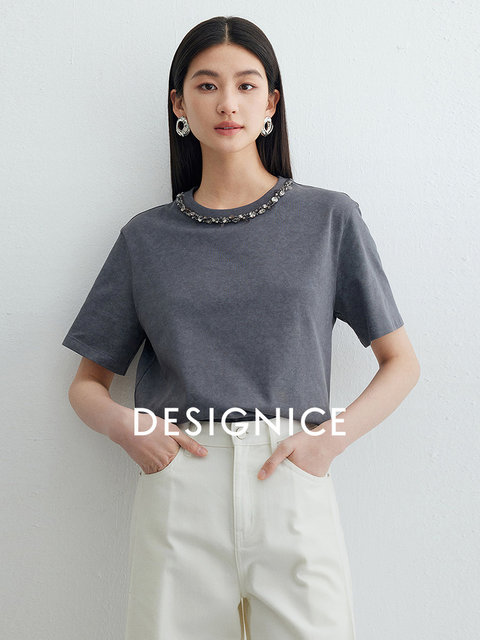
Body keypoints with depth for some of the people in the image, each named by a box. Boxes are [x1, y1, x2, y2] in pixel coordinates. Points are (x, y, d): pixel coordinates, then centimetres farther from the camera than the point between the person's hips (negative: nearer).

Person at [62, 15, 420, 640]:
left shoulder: (330, 218, 4)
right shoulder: (147, 237, 8)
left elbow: (401, 362, 7)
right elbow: (88, 382, 12)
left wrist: (333, 434, -10)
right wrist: (124, 424, -9)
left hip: (293, 492, 0)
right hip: (176, 495, 1)